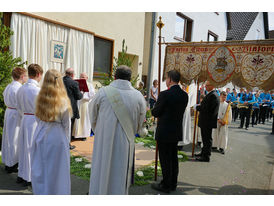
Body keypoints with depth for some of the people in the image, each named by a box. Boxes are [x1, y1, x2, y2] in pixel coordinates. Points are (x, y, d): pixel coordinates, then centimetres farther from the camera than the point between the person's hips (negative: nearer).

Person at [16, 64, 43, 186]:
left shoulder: (21, 89, 3)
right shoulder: (38, 90, -18)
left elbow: (19, 108, 13)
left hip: (25, 120, 7)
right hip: (36, 121, -7)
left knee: (23, 147, 16)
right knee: (33, 149, 4)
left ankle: (21, 175, 30)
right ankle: (29, 178, 15)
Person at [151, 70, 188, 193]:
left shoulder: (165, 94, -19)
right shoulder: (185, 95, 2)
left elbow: (155, 113, -11)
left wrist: (153, 110, 10)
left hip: (164, 132, -7)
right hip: (177, 132, 7)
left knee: (165, 160, 5)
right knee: (173, 158, 17)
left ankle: (166, 185, 16)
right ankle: (173, 184, 29)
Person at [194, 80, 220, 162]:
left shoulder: (212, 95, -20)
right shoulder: (212, 94, 14)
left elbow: (207, 109, -25)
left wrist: (197, 107, -13)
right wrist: (200, 105, 5)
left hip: (207, 122, -11)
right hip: (206, 121, 11)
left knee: (207, 139, -1)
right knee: (205, 138, 20)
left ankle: (206, 156, 7)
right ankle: (204, 153, 33)